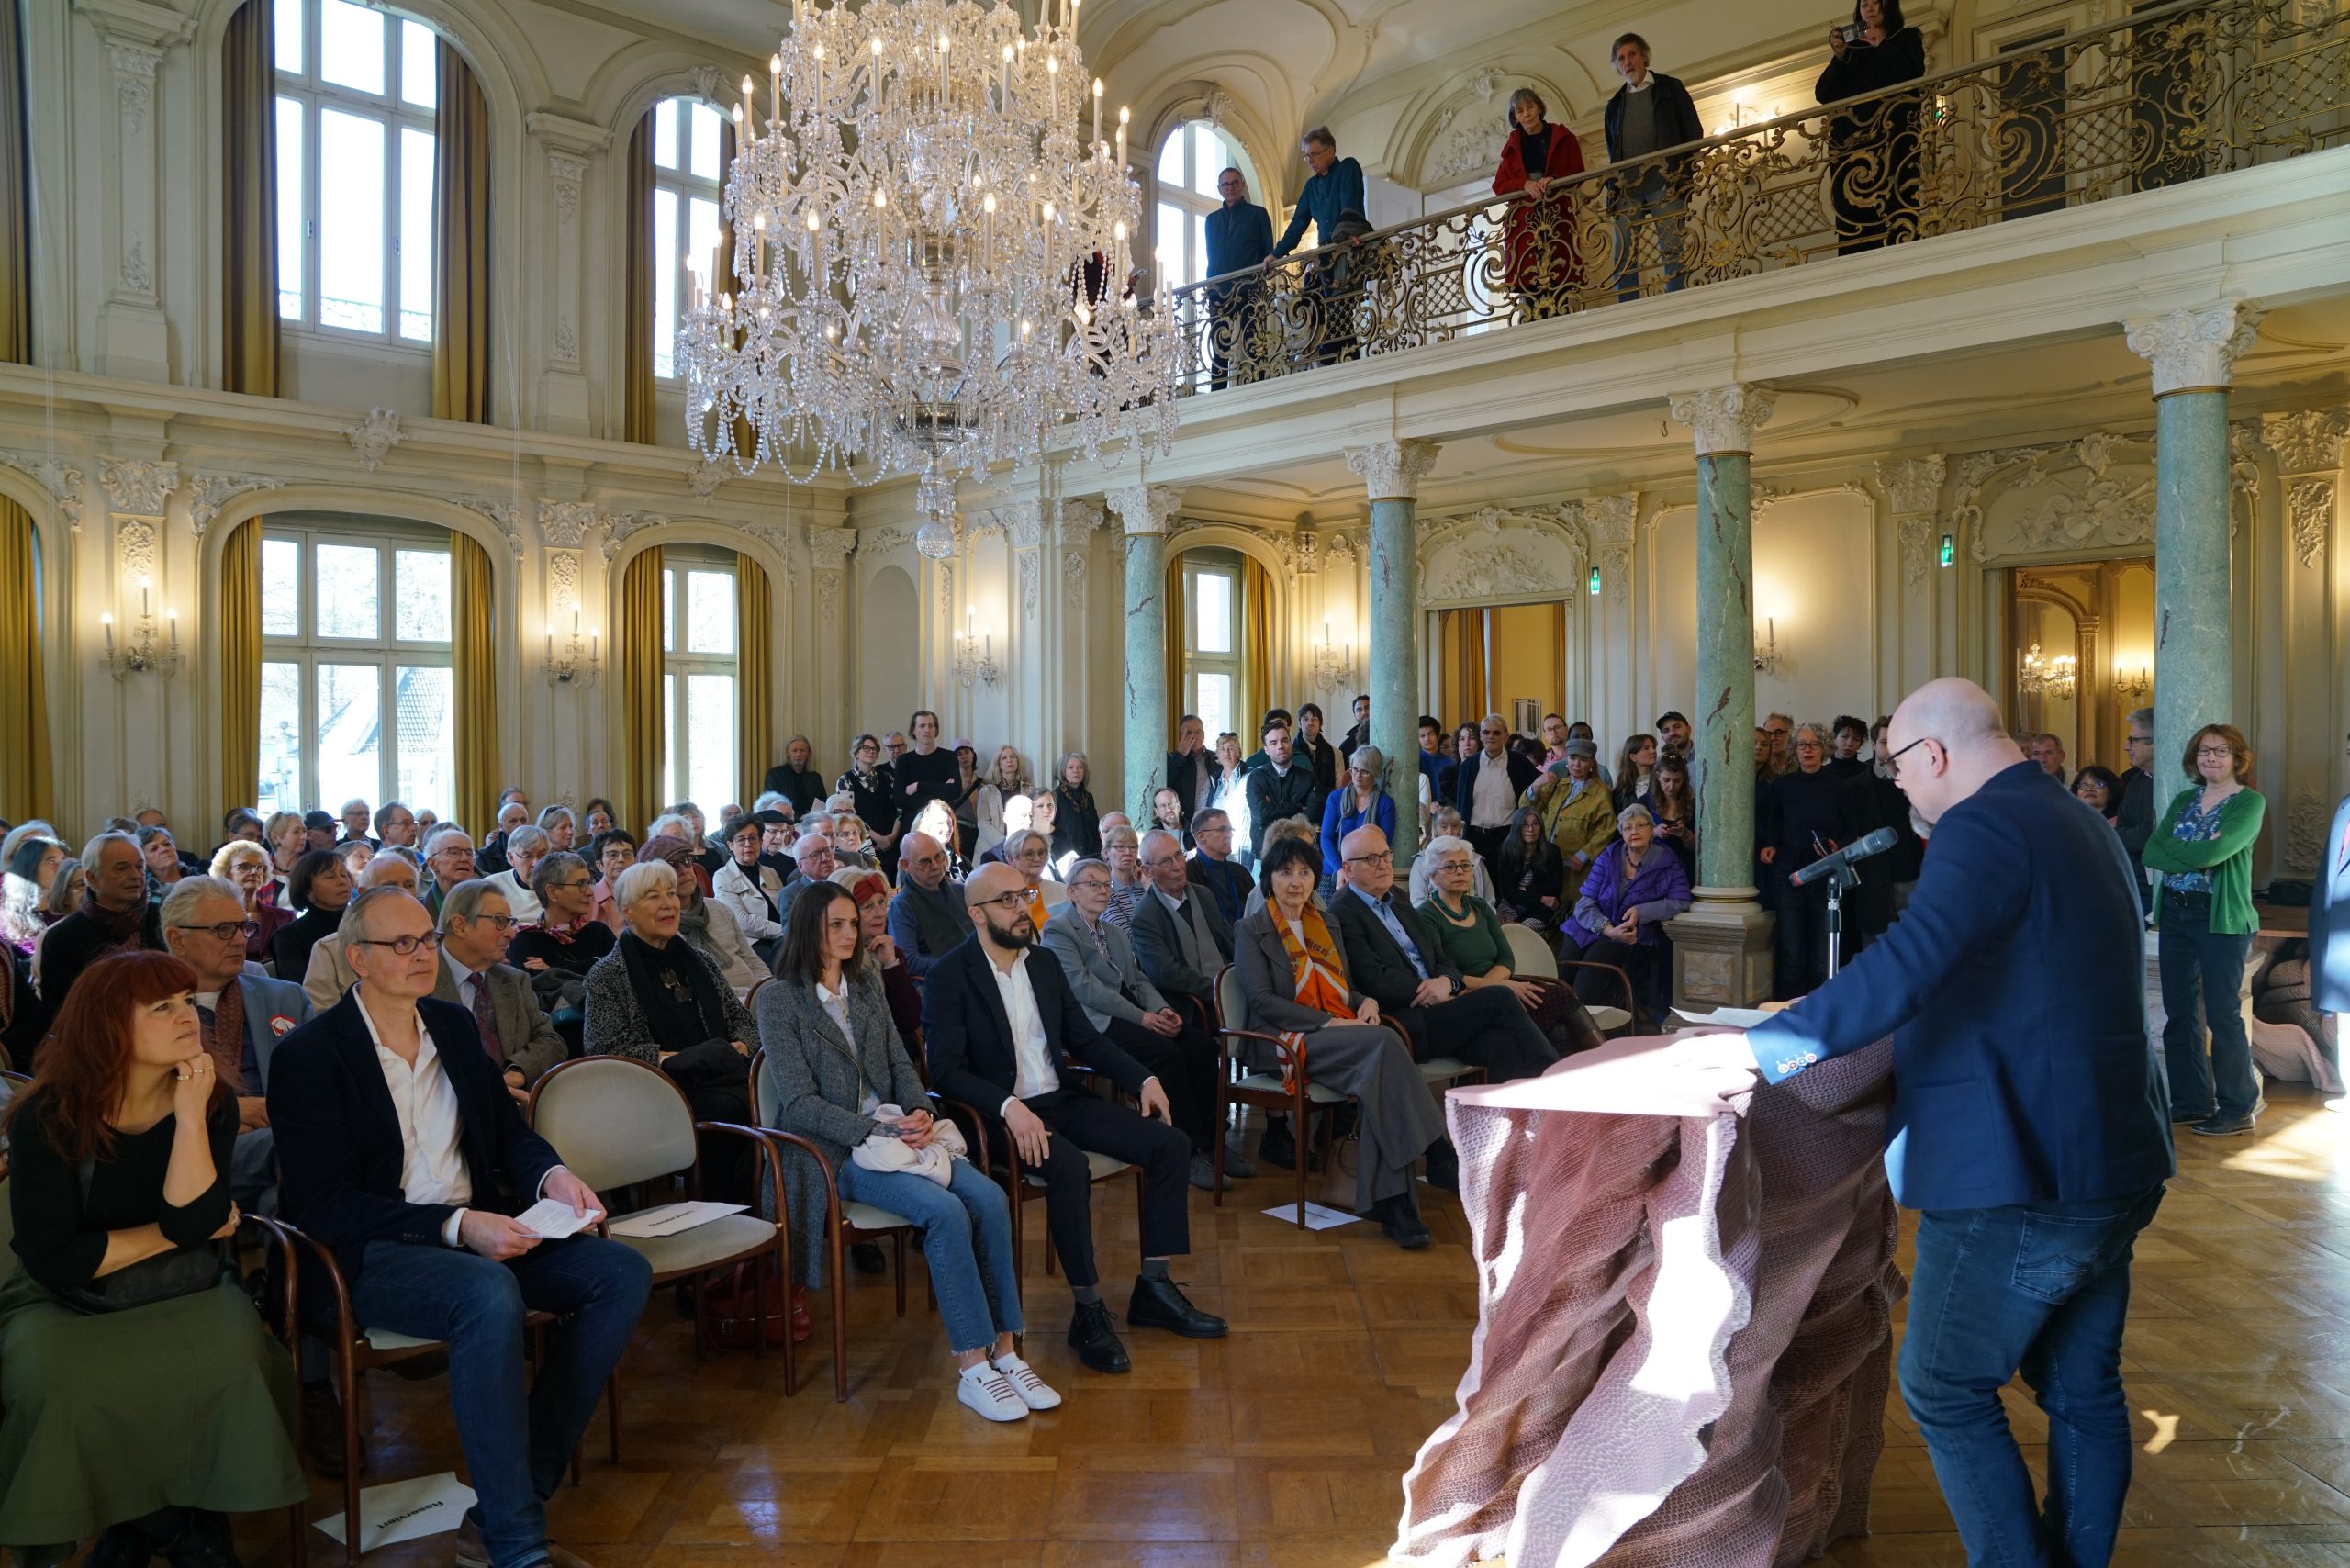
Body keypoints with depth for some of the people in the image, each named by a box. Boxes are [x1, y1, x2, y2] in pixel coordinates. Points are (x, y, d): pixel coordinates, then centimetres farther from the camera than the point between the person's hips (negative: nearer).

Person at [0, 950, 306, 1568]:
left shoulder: (213, 1102, -5)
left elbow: (196, 1223, -19)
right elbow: (53, 1259, -17)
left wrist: (191, 1115, -25)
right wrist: (171, 1233, -11)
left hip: (184, 1297, 2)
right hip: (68, 1307, -1)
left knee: (234, 1351, -27)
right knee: (60, 1378, -31)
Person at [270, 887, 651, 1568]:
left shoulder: (455, 1025, 12)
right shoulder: (311, 1053, -7)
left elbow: (509, 1133, 17)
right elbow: (324, 1205, -13)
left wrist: (552, 1175, -7)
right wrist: (456, 1226, -23)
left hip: (479, 1231, 7)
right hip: (372, 1253, -6)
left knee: (624, 1273, -15)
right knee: (491, 1296, -37)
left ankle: (498, 1511, -11)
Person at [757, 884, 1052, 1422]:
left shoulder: (866, 984, 16)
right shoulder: (780, 999, -4)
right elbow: (800, 1102, -11)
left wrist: (919, 1112, -6)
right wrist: (876, 1129, -20)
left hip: (894, 1132, 6)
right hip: (834, 1150, -6)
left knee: (989, 1197, -20)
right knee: (945, 1210, -29)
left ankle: (1004, 1351, -16)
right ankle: (971, 1367, -21)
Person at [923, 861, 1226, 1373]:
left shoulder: (1045, 964, 12)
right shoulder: (948, 978, -9)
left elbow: (1086, 1039, 17)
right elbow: (946, 1070, -17)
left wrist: (1143, 1078, 2)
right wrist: (1009, 1107, -32)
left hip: (1061, 1100, 7)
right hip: (1001, 1114, -7)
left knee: (1171, 1144, -7)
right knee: (1070, 1169, -35)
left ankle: (1154, 1289, 0)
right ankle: (1089, 1312, -20)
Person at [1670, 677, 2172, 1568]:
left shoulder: (1984, 827, -18)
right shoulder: (2086, 828, 14)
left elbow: (1910, 962, -33)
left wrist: (1764, 1046, -32)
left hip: (2017, 1177, -10)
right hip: (2115, 1165, 10)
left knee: (1945, 1392, 5)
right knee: (2082, 1389, 19)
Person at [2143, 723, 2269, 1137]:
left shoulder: (2250, 802, -5)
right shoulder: (2184, 800, 12)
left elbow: (2216, 851, -21)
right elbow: (2151, 853, 0)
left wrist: (2172, 847, -6)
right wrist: (2195, 854, -15)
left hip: (2222, 919, -6)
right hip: (2175, 913, 6)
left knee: (2223, 1015, -3)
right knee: (2178, 1011, 8)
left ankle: (2237, 1109, 8)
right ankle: (2190, 1101, 18)